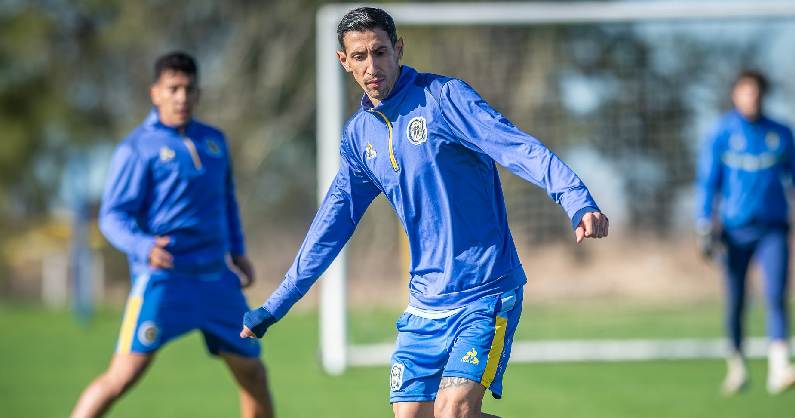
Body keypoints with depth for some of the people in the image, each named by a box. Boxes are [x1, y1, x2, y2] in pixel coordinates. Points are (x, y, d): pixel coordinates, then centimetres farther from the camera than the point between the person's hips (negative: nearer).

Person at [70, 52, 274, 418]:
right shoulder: (137, 148, -6)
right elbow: (112, 216, -10)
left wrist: (237, 251, 20)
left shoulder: (214, 140, 14)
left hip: (216, 278, 6)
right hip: (162, 279, -6)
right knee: (124, 373, -15)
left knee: (252, 373, 10)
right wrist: (144, 247, -28)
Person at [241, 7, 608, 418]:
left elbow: (519, 148, -21)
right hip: (424, 304, 6)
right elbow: (331, 227, 21)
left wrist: (579, 203, -38)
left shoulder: (443, 97, -8)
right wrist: (274, 306, 23)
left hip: (485, 295, -6)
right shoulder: (358, 135, 11)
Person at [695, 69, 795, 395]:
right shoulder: (720, 135, 2)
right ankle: (737, 366, 23)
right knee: (735, 304, 5)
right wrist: (704, 227, -6)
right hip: (734, 230, -1)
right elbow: (707, 182, 2)